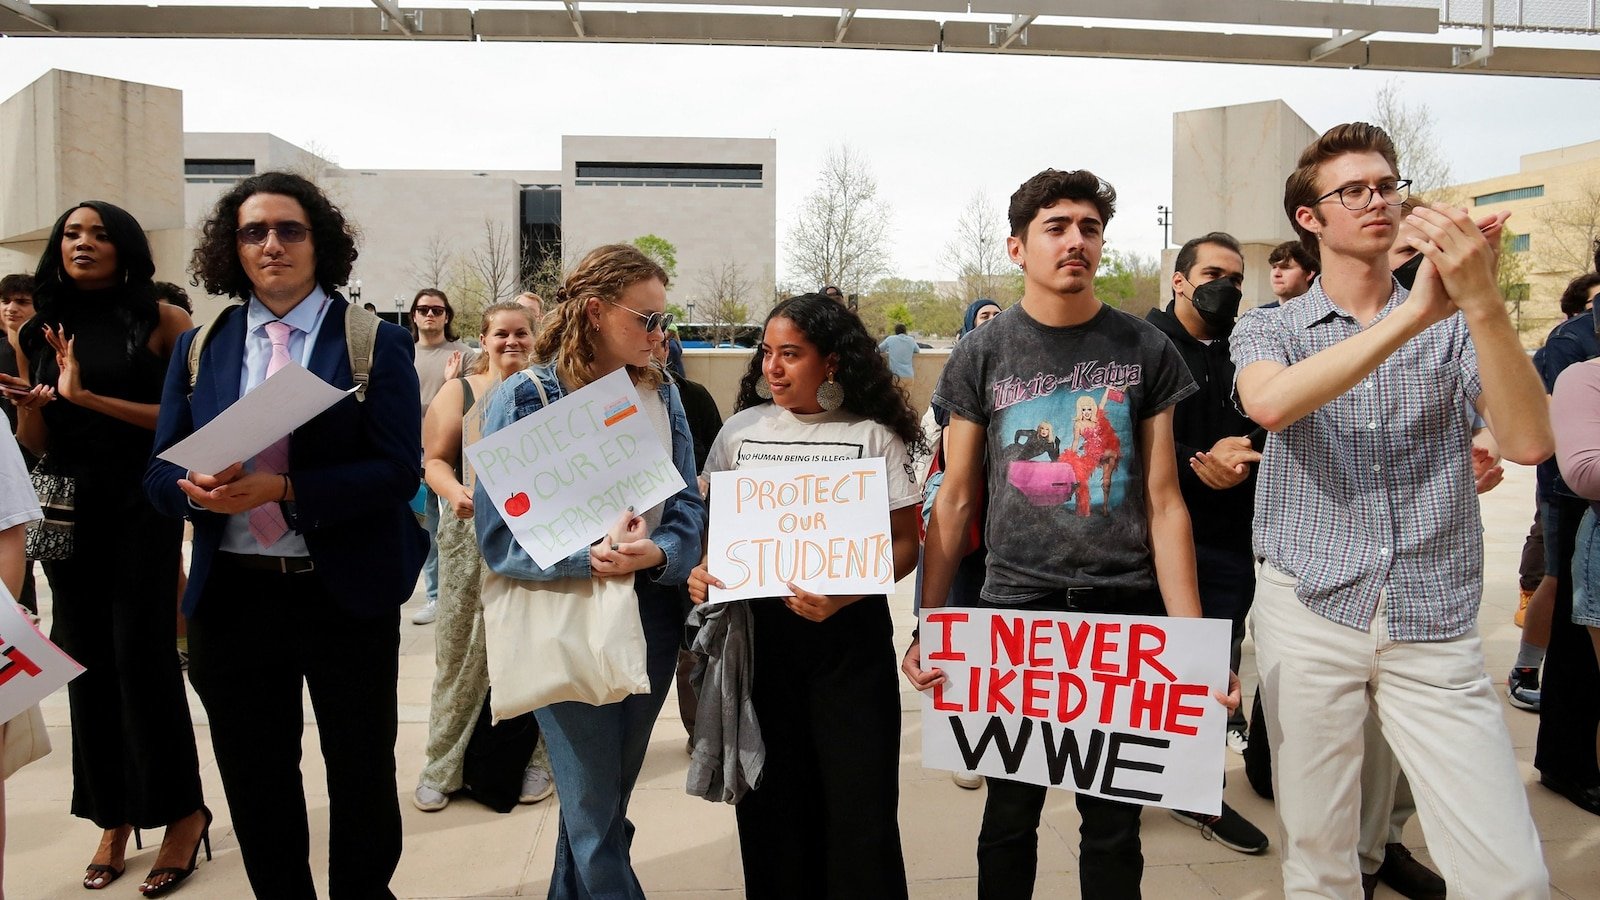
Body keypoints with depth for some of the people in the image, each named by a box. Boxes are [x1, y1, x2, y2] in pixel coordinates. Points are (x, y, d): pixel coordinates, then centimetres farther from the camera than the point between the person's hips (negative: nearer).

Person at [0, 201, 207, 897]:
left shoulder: (161, 323, -3)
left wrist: (87, 396, -16)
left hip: (140, 506, -4)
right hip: (67, 511, 5)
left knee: (140, 652, -6)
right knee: (85, 659, 8)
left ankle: (182, 810, 8)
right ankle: (112, 817, 19)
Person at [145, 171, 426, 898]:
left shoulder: (375, 344, -4)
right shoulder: (199, 349, 7)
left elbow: (398, 471, -12)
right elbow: (160, 468, 6)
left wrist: (283, 489, -24)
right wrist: (197, 487, -18)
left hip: (345, 593, -3)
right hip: (232, 593, 3)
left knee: (361, 777, 11)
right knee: (254, 783, 15)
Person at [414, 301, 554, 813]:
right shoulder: (459, 391, 7)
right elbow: (435, 460, 3)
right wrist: (456, 493, -17)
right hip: (474, 535, 0)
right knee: (461, 650, 3)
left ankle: (528, 757, 20)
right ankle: (443, 766, 16)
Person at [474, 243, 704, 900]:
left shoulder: (661, 395, 4)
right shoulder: (524, 397, -10)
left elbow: (688, 503, 3)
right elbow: (499, 534, -13)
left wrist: (658, 552, -18)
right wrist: (590, 556, -27)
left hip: (651, 617, 5)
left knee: (606, 801, 20)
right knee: (594, 818, 2)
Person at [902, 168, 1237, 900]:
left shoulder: (1145, 350, 2)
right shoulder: (981, 355, 1)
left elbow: (1163, 502, 2)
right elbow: (955, 501, 3)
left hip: (1126, 612, 0)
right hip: (1014, 607, 0)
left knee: (1114, 822, 10)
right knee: (1010, 816, 11)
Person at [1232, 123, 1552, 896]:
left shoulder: (1454, 326, 7)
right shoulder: (1267, 329, 5)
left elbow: (1528, 442, -10)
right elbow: (1270, 403, -20)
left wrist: (1482, 302, -21)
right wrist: (1414, 313, -23)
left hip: (1436, 629, 1)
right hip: (1308, 617, -1)